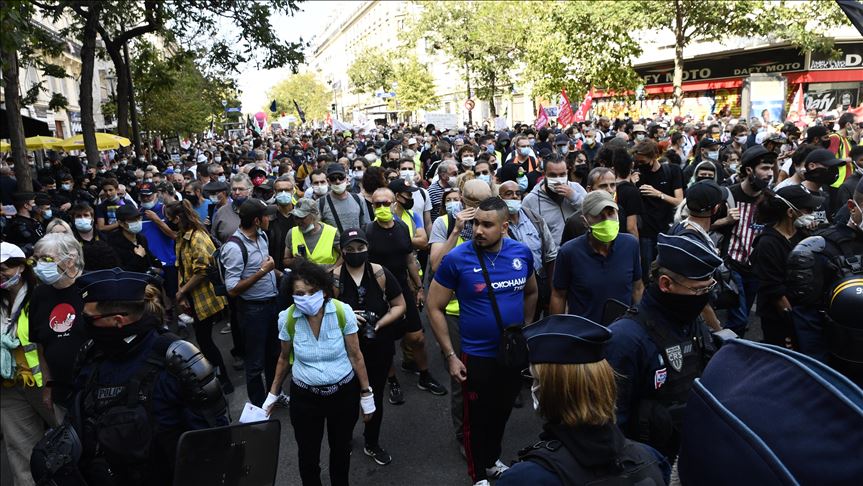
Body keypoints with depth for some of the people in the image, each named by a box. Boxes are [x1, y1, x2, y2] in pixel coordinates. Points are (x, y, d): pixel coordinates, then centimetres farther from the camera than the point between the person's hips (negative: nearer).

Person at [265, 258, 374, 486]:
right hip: (304, 396, 1)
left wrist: (366, 395, -4)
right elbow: (284, 358, 3)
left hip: (344, 393, 0)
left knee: (341, 449, 20)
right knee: (307, 454, 15)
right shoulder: (287, 318, -14)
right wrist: (273, 394, 9)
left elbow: (355, 356, -9)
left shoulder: (343, 312, -19)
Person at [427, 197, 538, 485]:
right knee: (477, 417, 13)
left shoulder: (522, 253, -7)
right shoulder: (457, 259, -18)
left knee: (502, 411, 23)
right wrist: (450, 356, -12)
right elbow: (435, 307, -11)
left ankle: (493, 461, 49)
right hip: (477, 355, -4)